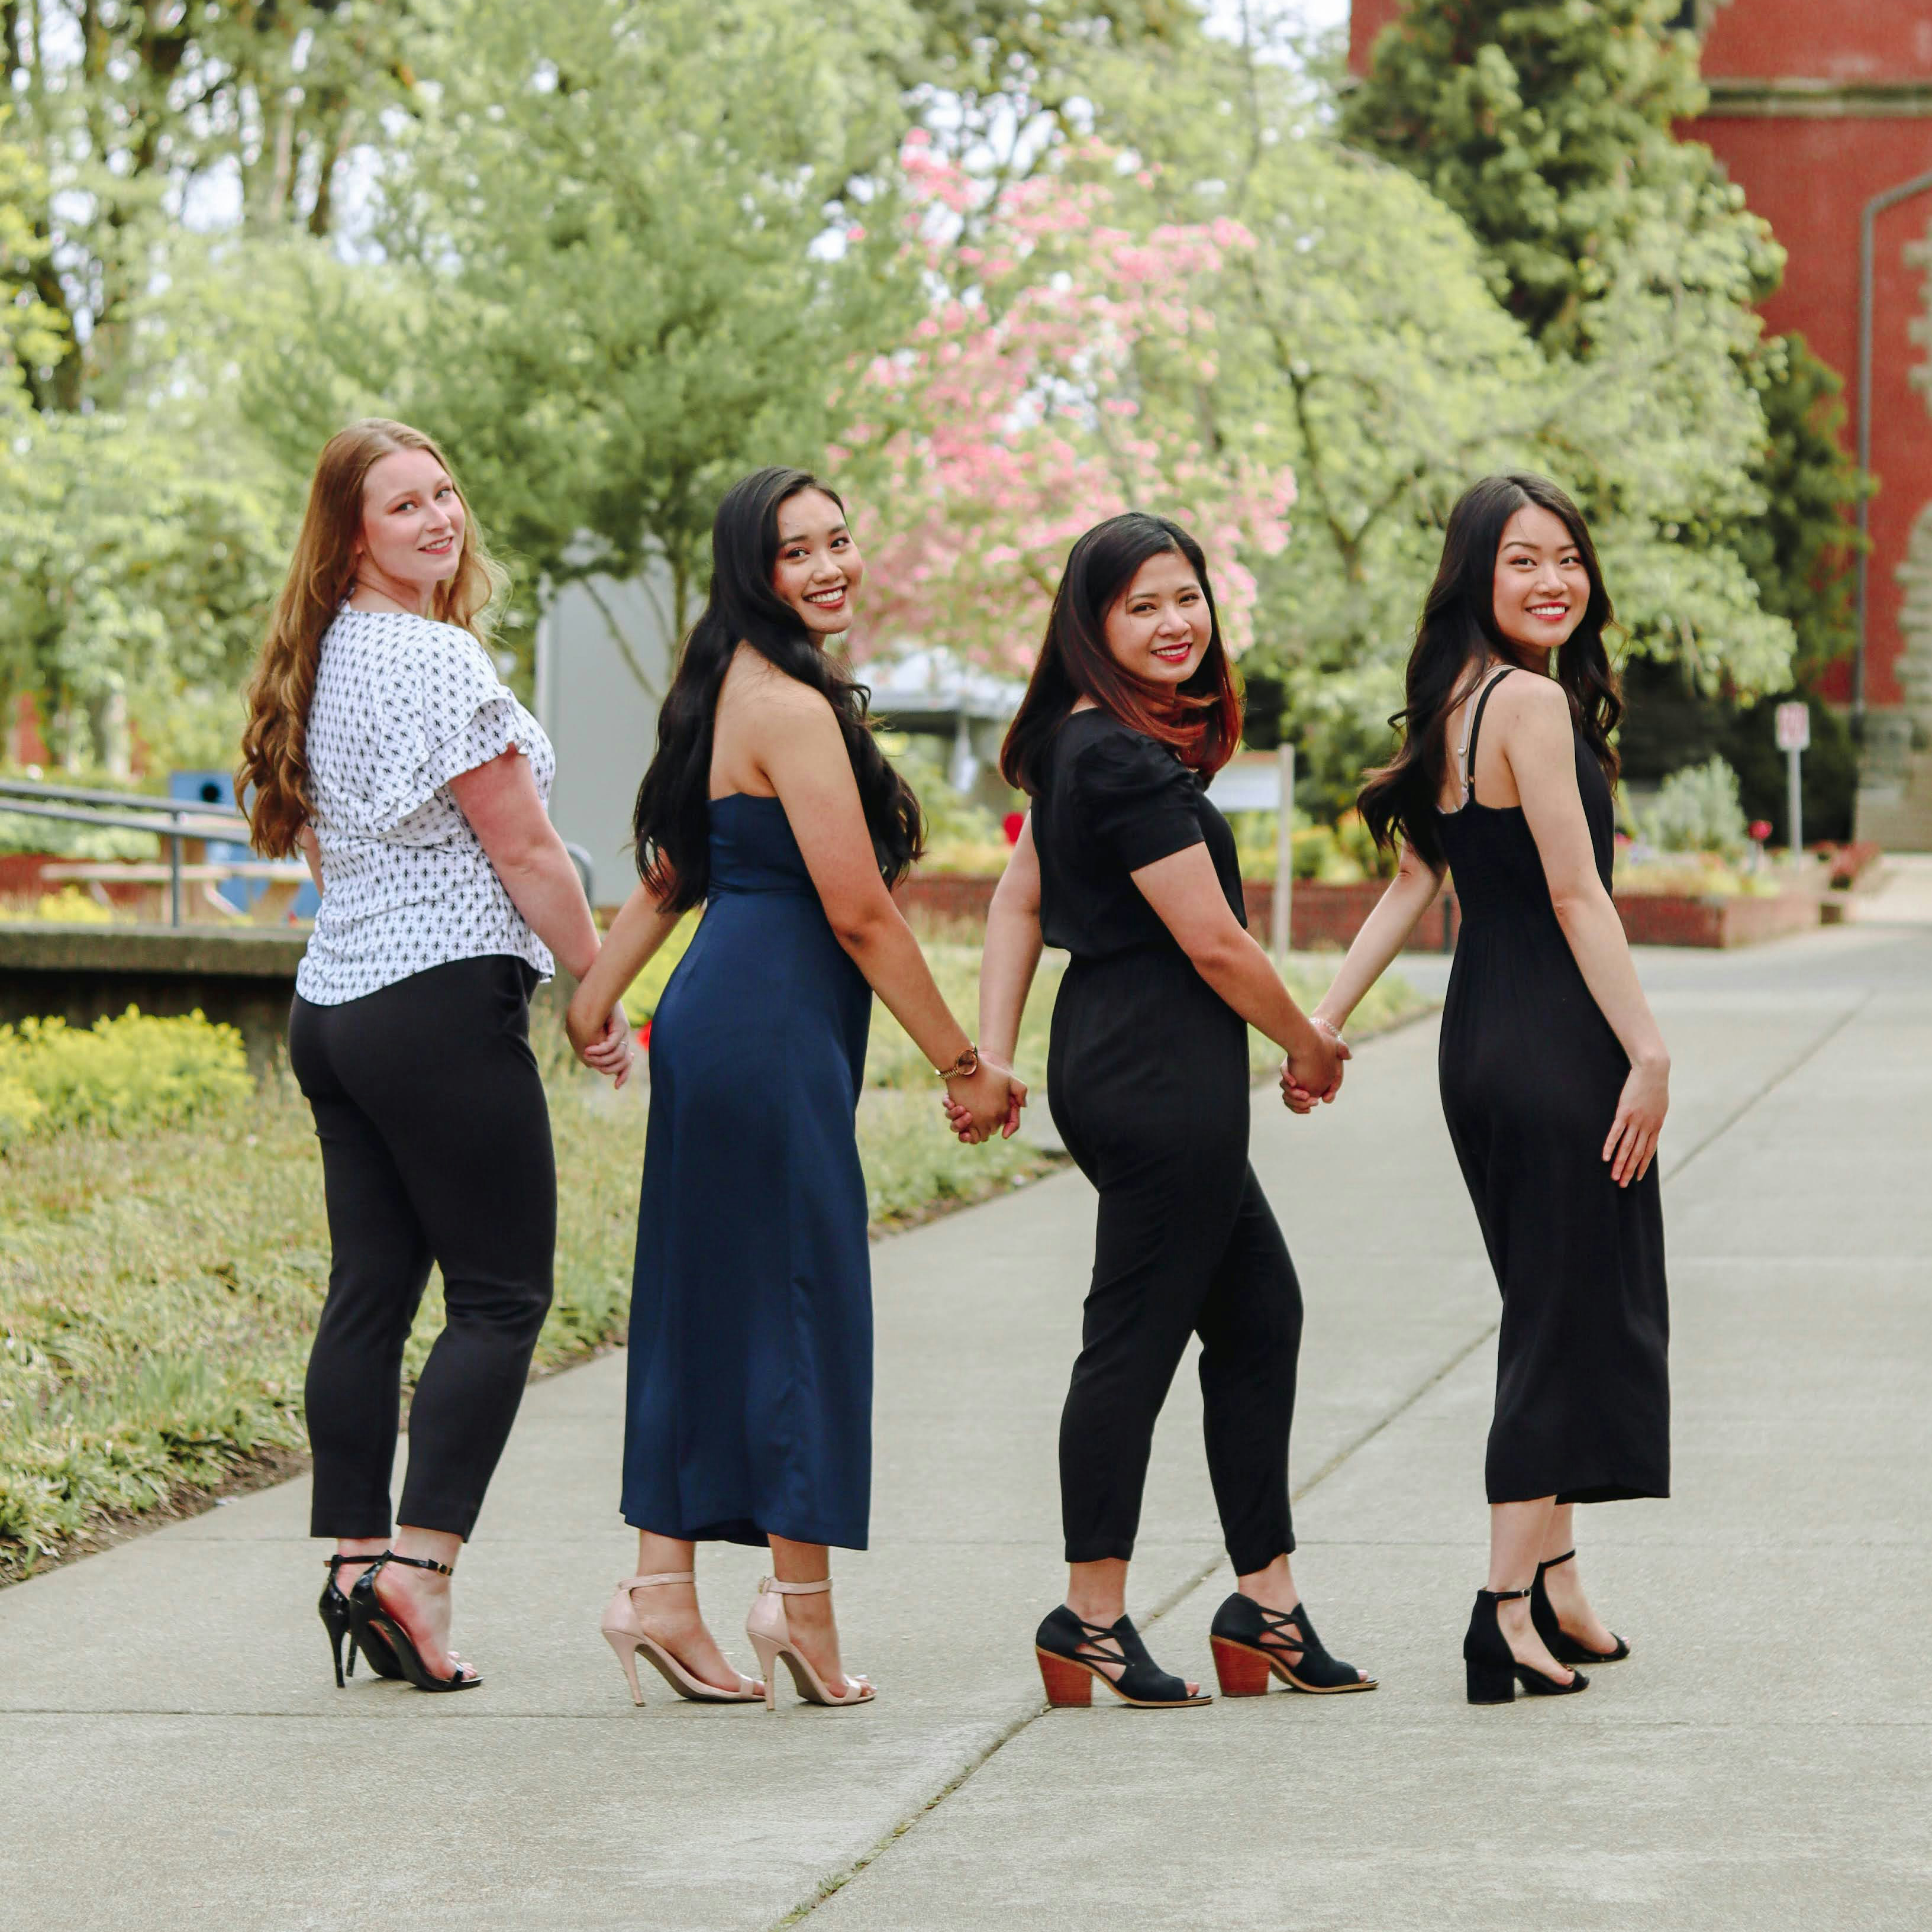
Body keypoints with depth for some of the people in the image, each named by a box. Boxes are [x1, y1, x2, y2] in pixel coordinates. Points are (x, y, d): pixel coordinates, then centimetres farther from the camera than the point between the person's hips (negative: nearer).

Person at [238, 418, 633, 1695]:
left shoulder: (320, 662, 14)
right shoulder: (436, 658, -14)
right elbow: (525, 851, -12)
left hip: (334, 1003, 9)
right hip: (443, 1003, -9)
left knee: (371, 1289, 8)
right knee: (502, 1295, -4)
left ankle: (357, 1563, 7)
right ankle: (419, 1567, -13)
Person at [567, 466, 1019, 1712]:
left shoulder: (732, 691, 15)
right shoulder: (793, 708, -15)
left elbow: (671, 877, 20)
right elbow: (860, 914, -15)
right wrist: (963, 1062, -9)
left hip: (719, 1018, 10)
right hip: (774, 1033, -10)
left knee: (706, 1310, 10)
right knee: (800, 1303, -3)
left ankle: (664, 1593, 11)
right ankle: (802, 1601, 1)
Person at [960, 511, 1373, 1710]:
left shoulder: (1080, 746, 14)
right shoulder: (1127, 759, -18)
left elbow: (1020, 901, 17)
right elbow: (1214, 943, -17)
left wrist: (993, 1056, 13)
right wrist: (1311, 1048, -1)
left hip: (1110, 1063, 11)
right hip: (1162, 1076, -11)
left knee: (1258, 1312, 14)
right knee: (1136, 1335, -4)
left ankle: (1265, 1605, 19)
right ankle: (1093, 1620, 3)